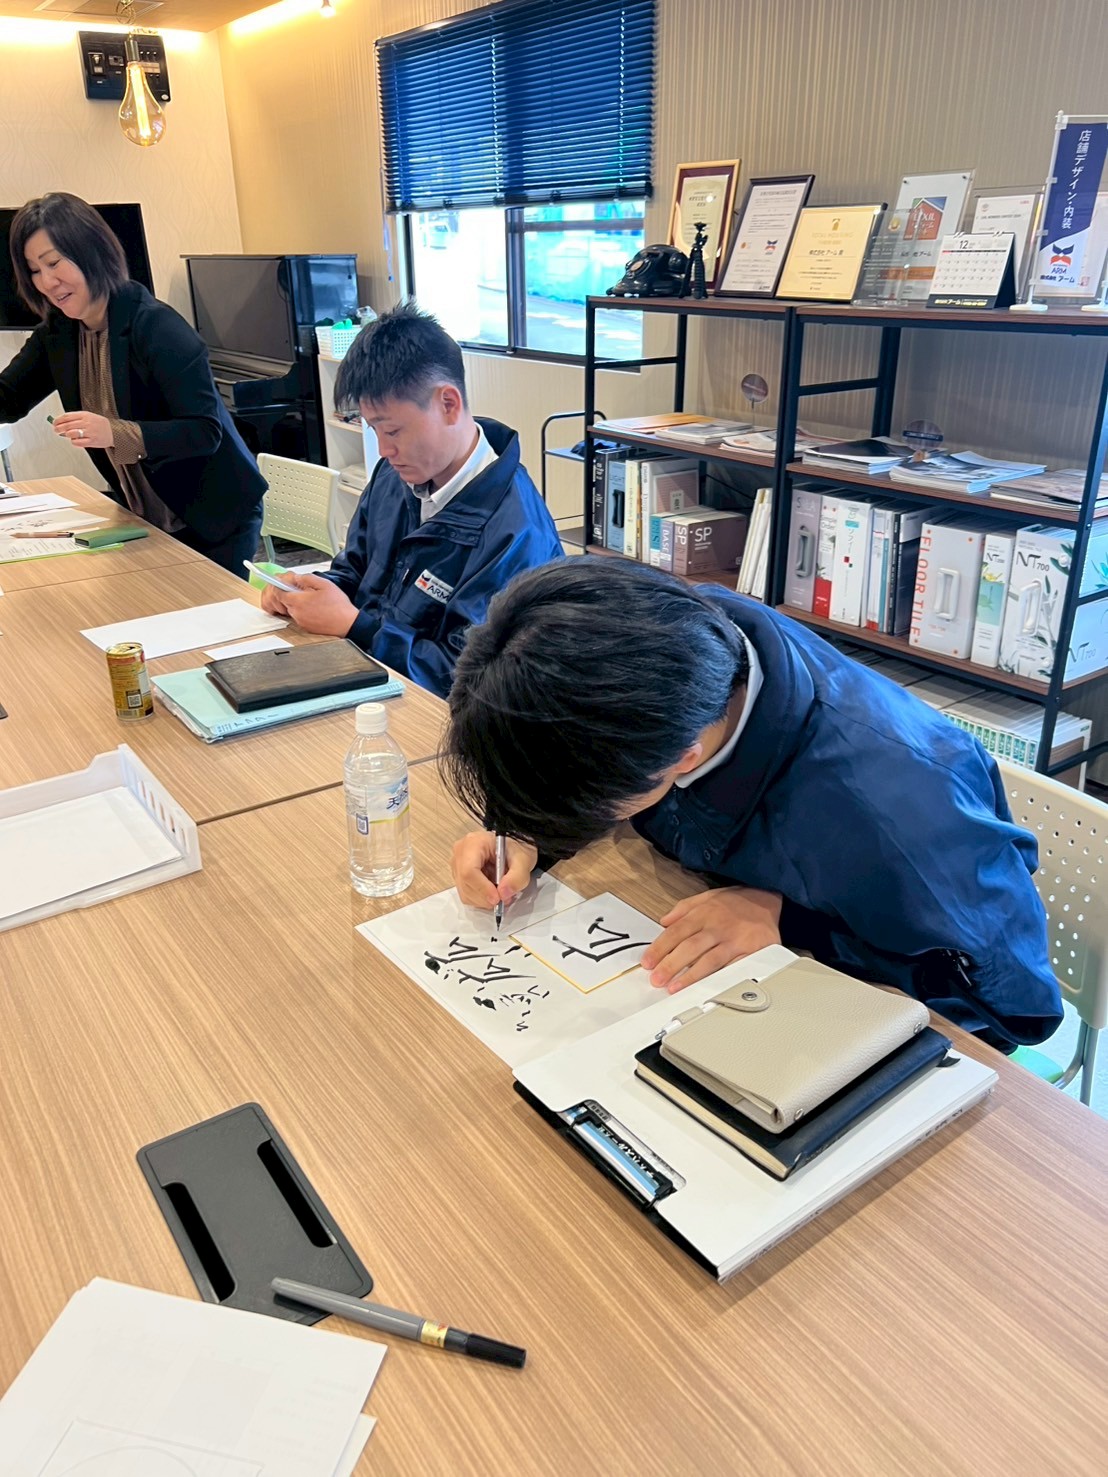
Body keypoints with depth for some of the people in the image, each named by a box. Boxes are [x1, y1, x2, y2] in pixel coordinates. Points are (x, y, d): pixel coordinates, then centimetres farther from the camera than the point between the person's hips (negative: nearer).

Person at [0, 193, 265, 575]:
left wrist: (116, 433, -37)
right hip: (145, 519, 7)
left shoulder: (157, 326, -21)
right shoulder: (58, 331, 1)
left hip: (215, 520, -7)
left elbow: (206, 431, -25)